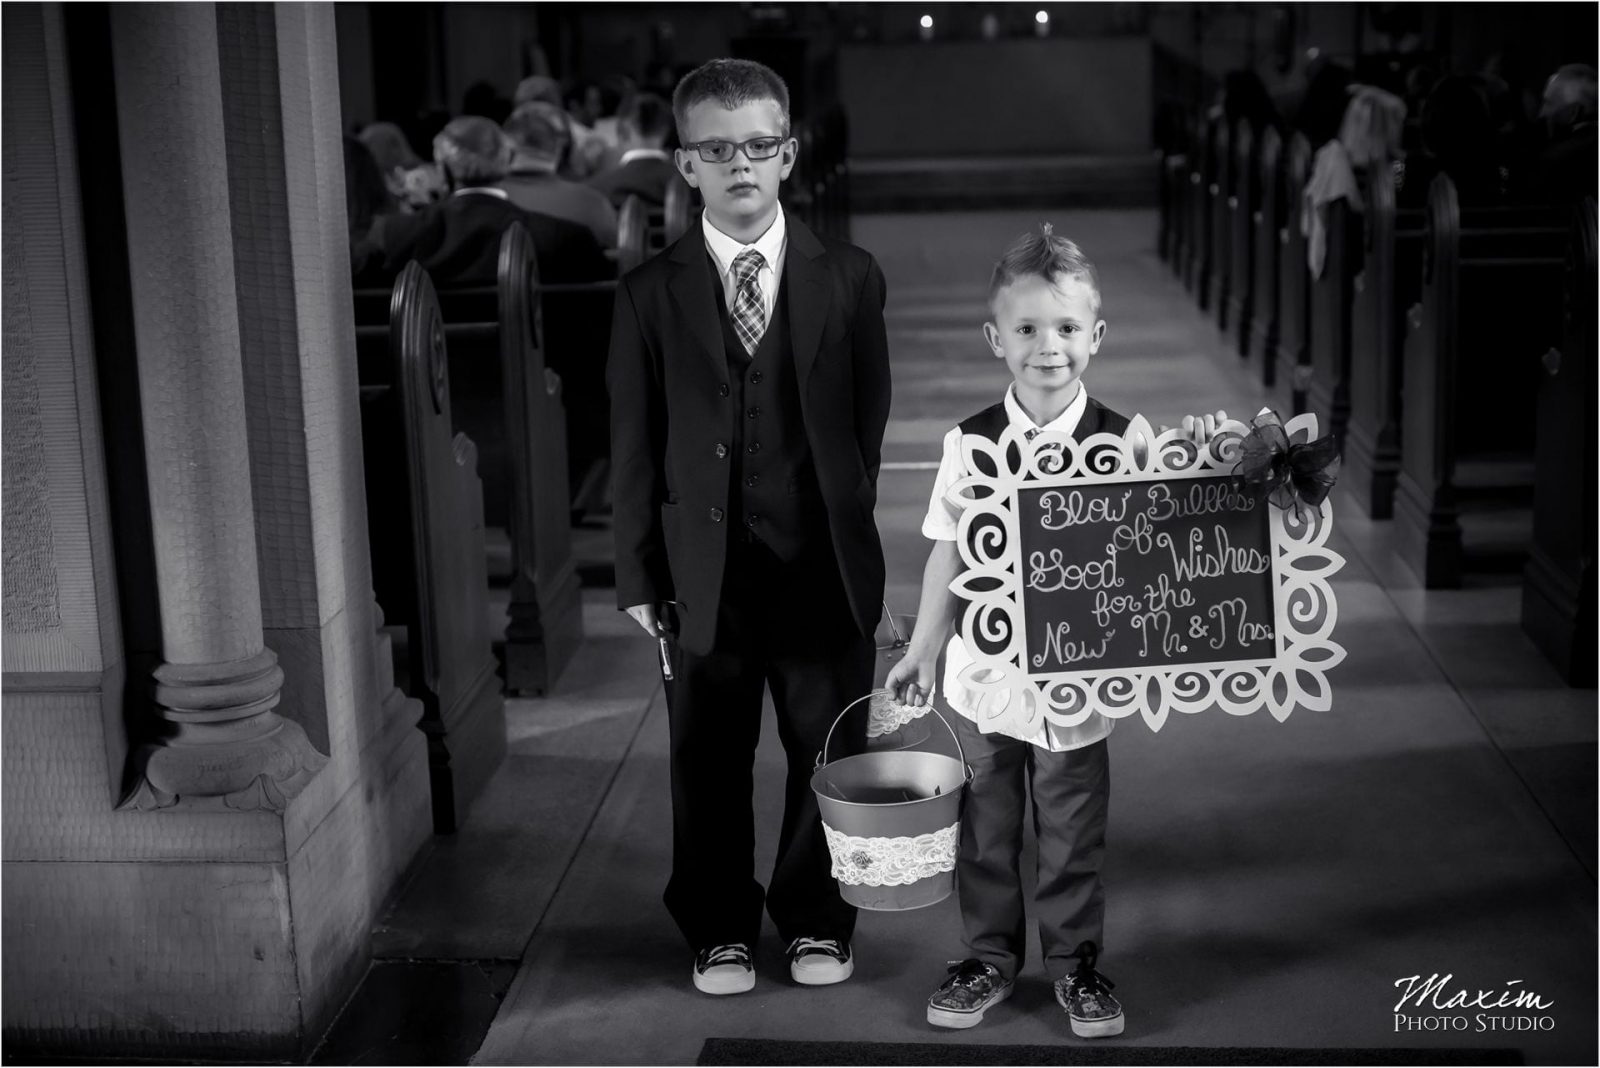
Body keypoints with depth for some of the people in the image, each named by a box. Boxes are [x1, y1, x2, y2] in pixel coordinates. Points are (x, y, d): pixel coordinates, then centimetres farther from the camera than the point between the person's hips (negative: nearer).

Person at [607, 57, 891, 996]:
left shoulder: (850, 279, 1)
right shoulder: (650, 293, 0)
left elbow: (869, 421, 4)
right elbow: (634, 444, 1)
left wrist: (848, 532, 0)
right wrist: (640, 574, -2)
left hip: (822, 565, 0)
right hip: (703, 568, 0)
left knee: (830, 753, 11)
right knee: (709, 763, 10)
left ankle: (817, 921, 32)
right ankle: (720, 930, 30)